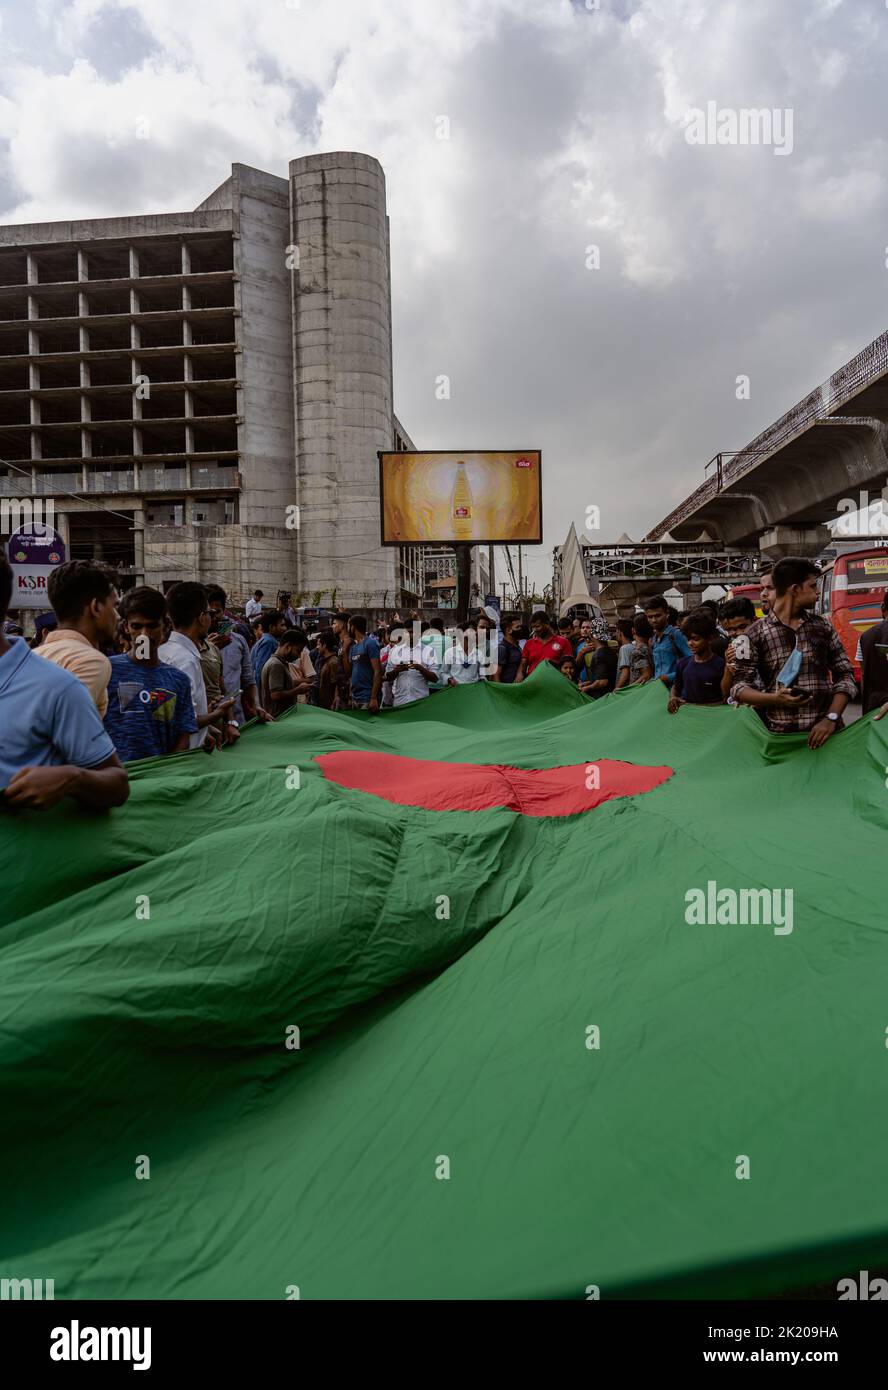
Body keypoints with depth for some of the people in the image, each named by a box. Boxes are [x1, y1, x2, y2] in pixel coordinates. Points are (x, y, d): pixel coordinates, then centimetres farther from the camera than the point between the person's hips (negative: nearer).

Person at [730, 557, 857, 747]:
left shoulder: (823, 627, 8)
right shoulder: (755, 634, -2)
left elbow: (845, 676, 6)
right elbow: (739, 686, -3)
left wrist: (831, 718, -8)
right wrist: (775, 698, -21)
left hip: (823, 731, 3)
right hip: (779, 735, -2)